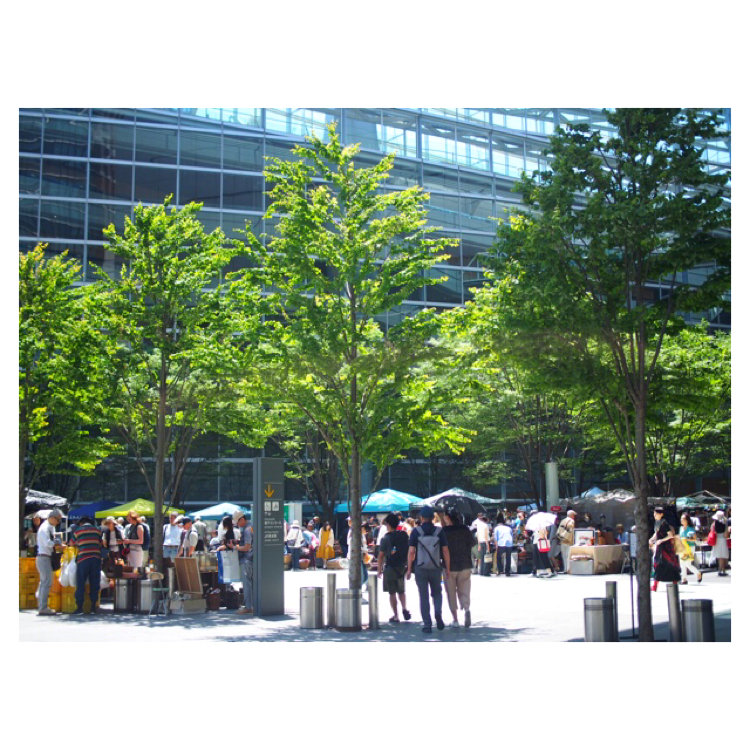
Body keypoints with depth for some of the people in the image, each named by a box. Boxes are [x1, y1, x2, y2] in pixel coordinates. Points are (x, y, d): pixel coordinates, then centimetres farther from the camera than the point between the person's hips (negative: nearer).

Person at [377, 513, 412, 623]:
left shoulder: (385, 538, -10)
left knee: (392, 593, 5)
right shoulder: (404, 535, 1)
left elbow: (381, 555, -10)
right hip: (402, 567, 4)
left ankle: (396, 616, 7)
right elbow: (409, 551, 6)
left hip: (390, 568, -4)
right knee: (401, 591, 19)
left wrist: (379, 570, -1)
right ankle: (404, 608, -3)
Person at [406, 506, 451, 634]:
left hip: (420, 569, -1)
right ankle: (438, 613, -7)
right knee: (437, 593, 19)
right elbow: (445, 551, -3)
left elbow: (411, 551, -8)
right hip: (436, 568, 1)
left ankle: (427, 624, 4)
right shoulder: (440, 531, -2)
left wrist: (409, 569, -1)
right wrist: (448, 568, 5)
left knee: (424, 596, 6)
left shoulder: (416, 532, -5)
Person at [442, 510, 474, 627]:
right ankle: (467, 609, -19)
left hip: (449, 566, -2)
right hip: (465, 565, 2)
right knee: (464, 591, 9)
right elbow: (472, 543, 4)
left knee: (451, 593, 9)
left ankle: (455, 619, 10)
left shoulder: (443, 531, -11)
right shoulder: (465, 529, -3)